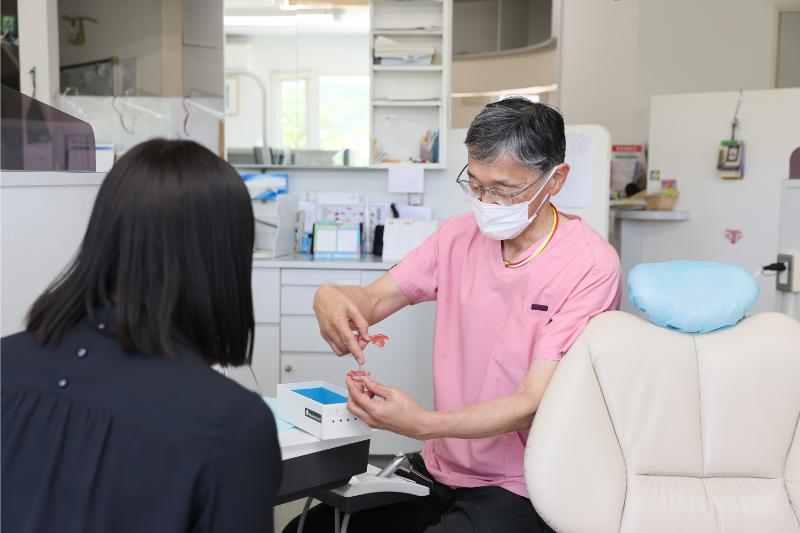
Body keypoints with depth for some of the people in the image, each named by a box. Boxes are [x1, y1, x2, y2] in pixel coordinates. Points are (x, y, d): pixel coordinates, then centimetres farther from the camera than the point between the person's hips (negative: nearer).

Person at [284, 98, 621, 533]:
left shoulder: (590, 266, -16)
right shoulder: (459, 235, 3)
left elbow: (532, 405, -20)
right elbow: (373, 299, 2)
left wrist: (421, 424, -34)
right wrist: (331, 297, -23)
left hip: (519, 492, -6)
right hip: (437, 469, 6)